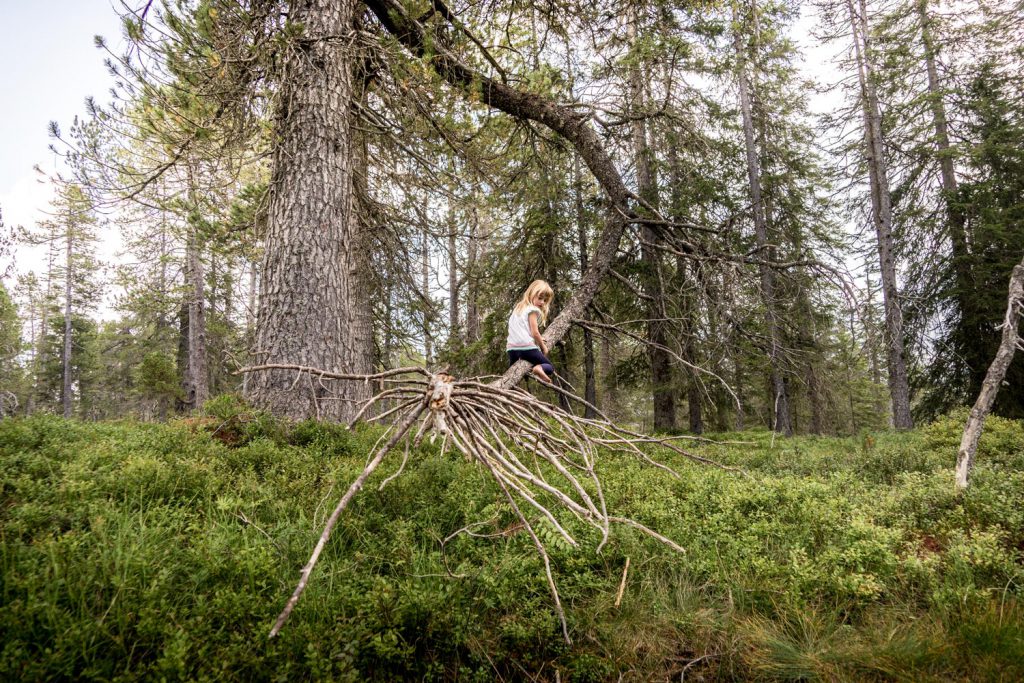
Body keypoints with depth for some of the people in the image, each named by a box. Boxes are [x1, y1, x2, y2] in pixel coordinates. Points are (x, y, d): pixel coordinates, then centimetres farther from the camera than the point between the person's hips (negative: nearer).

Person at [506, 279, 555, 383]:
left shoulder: (518, 308, 25)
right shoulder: (533, 310, 0)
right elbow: (534, 332, -6)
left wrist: (538, 340, 25)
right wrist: (543, 346, 10)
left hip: (512, 347, 7)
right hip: (527, 347, -6)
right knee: (550, 367, 6)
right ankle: (539, 368, -27)